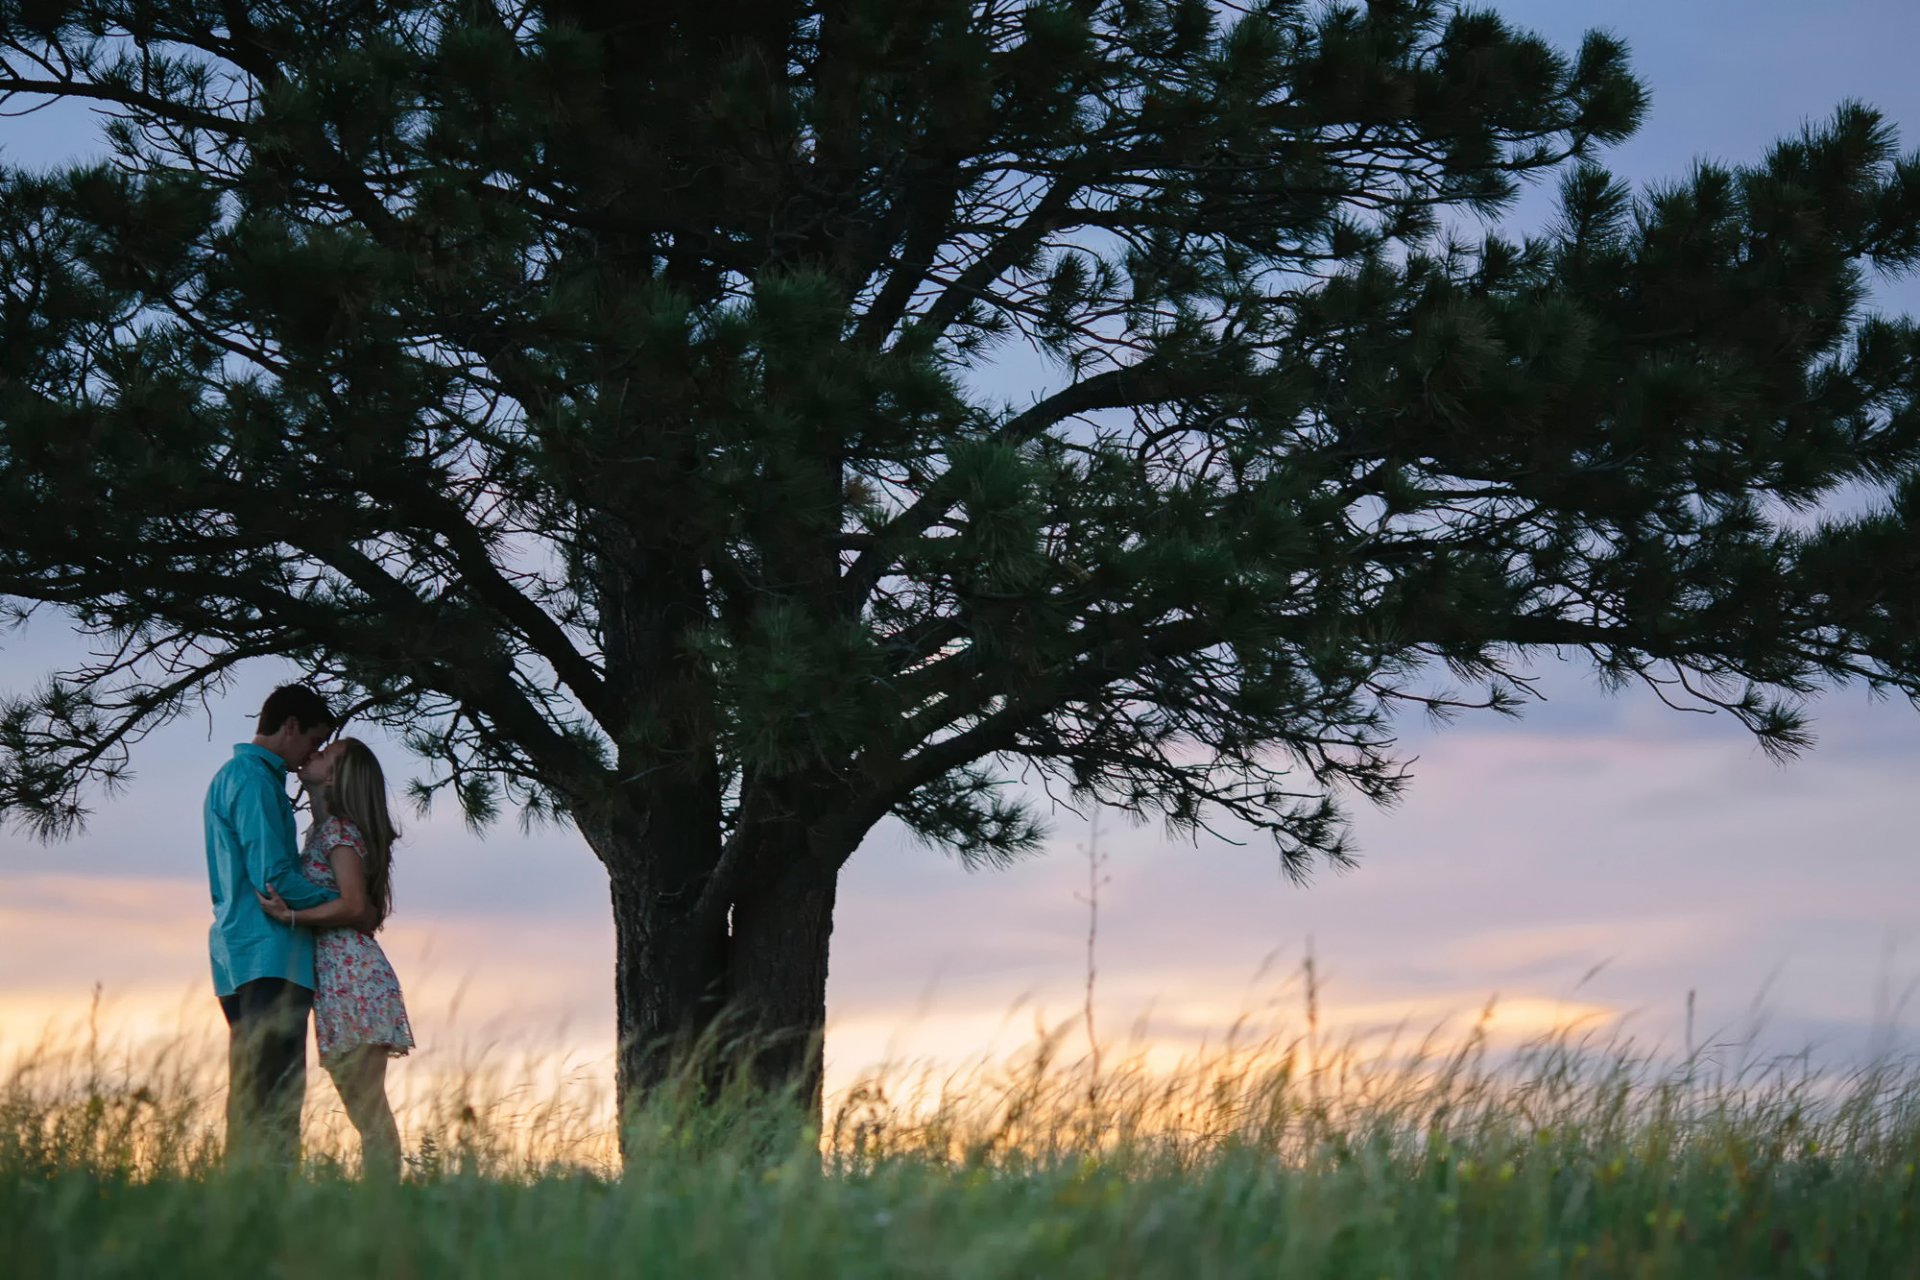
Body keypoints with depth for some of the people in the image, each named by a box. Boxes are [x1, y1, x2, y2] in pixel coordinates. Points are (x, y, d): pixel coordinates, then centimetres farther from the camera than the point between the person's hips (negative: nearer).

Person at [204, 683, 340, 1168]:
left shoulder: (230, 777, 22)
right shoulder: (254, 780, -10)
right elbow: (274, 878, -17)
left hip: (240, 959, 10)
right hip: (269, 959, -10)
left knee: (252, 1095, 9)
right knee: (272, 1096, -14)